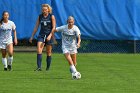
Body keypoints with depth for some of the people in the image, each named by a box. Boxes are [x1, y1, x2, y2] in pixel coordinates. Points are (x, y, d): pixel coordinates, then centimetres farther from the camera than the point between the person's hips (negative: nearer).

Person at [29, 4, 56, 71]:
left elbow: (54, 27, -5)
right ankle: (39, 67, -20)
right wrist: (32, 36, 10)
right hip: (41, 35, 2)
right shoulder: (40, 16, 7)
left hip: (49, 36, -2)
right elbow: (36, 27, 12)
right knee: (39, 51, -15)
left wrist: (50, 35, -18)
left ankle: (48, 67, 17)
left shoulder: (51, 16, -1)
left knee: (48, 52, 5)